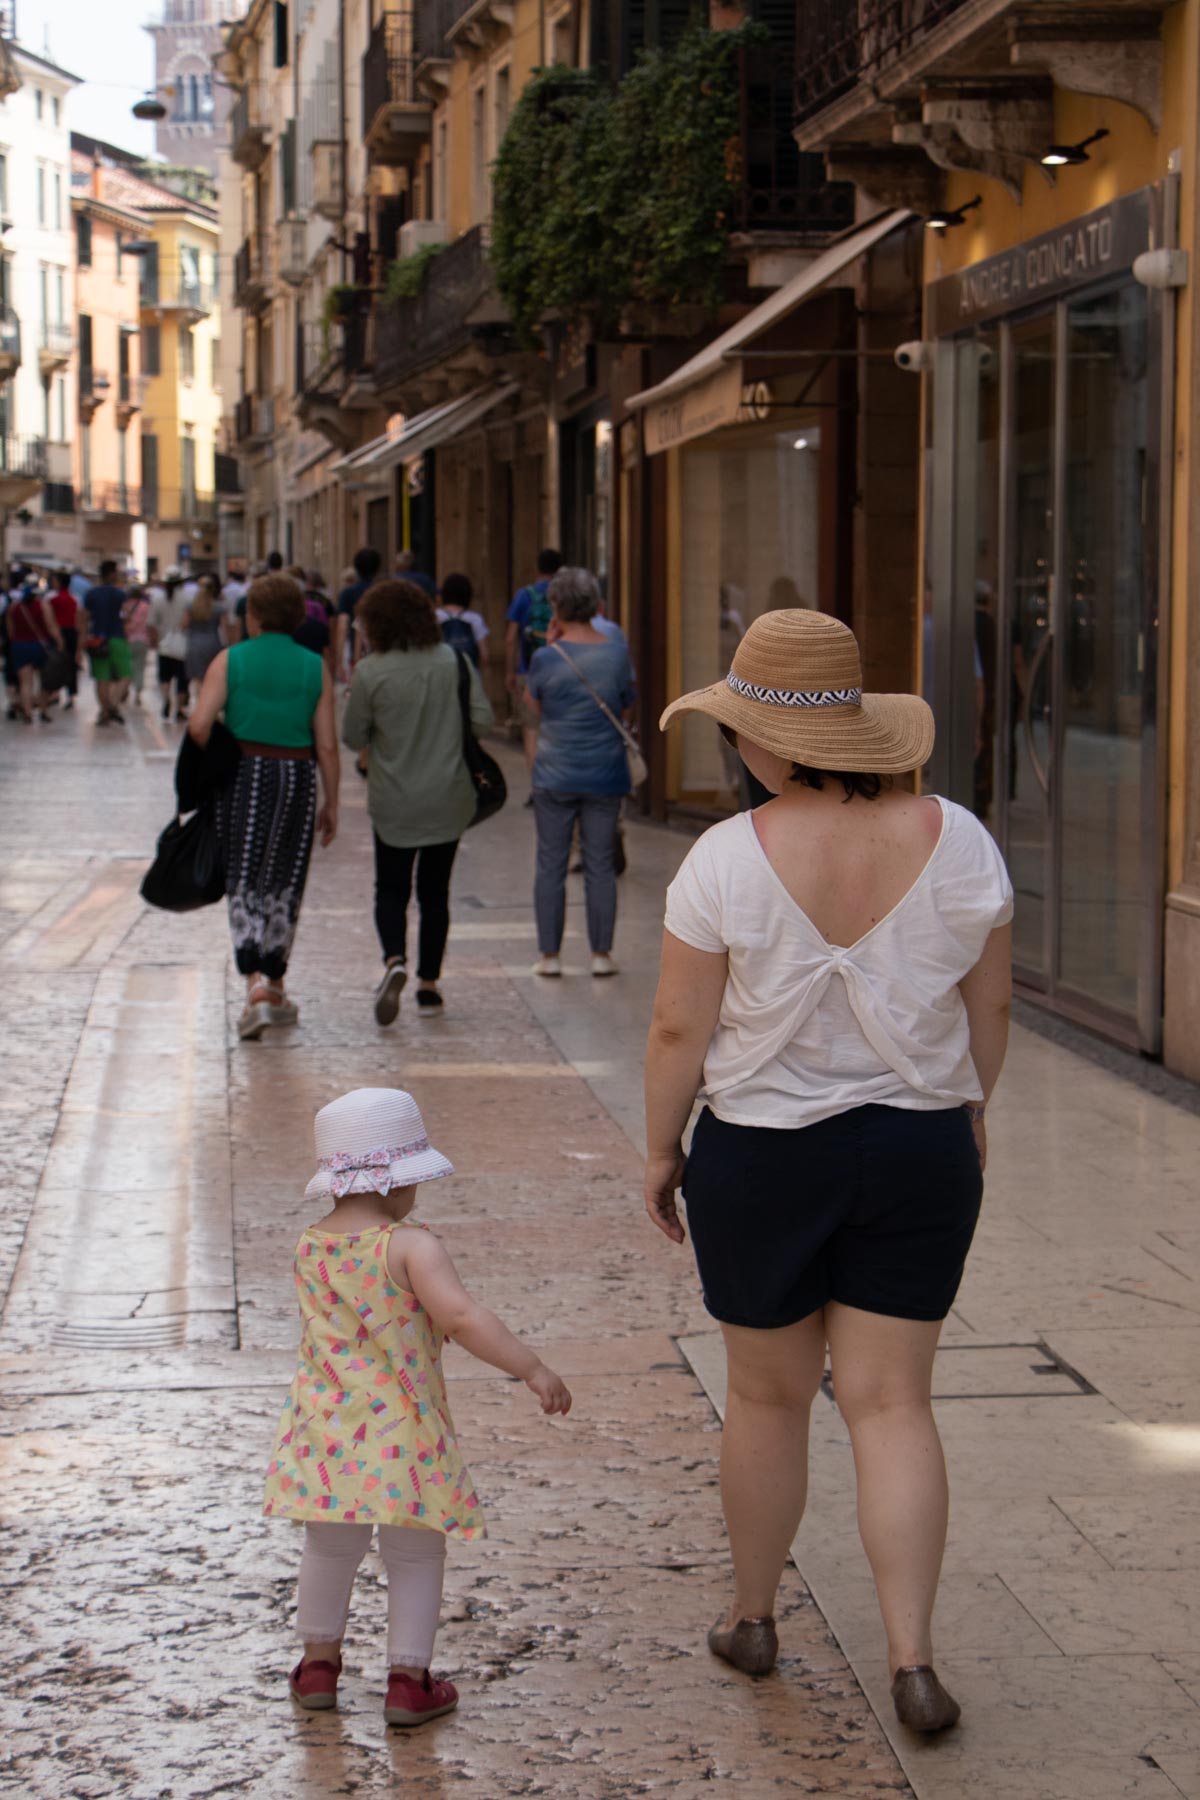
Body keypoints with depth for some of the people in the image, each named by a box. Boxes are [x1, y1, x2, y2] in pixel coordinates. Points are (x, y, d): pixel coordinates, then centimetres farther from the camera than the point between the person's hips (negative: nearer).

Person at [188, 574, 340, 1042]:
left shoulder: (230, 661, -3)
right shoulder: (315, 669, 1)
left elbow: (200, 725, -12)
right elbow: (326, 745, -1)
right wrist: (331, 805, 6)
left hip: (243, 775, -2)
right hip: (297, 777, 2)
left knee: (243, 885, 3)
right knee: (284, 886, 13)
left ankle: (256, 983, -17)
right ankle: (275, 991, 19)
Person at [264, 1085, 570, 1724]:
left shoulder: (310, 1246, 1)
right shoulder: (409, 1246, -18)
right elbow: (461, 1317, -28)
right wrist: (531, 1368, -26)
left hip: (325, 1426, 5)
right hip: (402, 1431, -5)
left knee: (331, 1548, 22)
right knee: (415, 1556, 11)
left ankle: (318, 1661, 36)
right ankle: (408, 1679, 15)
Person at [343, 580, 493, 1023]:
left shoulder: (370, 672, -12)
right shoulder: (454, 662, -5)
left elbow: (353, 737, -4)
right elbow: (482, 719, -5)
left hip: (394, 804, -2)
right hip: (449, 801, 2)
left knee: (391, 889, 11)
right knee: (435, 891, 13)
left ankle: (395, 960, -15)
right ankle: (428, 986, 14)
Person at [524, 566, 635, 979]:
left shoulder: (546, 658, -11)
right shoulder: (617, 655, -5)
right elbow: (627, 710, 6)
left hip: (555, 775, -1)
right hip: (605, 775, 1)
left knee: (551, 864, 7)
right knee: (601, 865, 8)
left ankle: (549, 954, 10)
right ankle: (601, 953, 10)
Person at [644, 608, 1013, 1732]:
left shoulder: (728, 860, -16)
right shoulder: (954, 840, -7)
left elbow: (679, 1027, -11)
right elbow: (991, 1007, 2)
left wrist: (661, 1148, 3)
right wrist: (968, 1109, 18)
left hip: (762, 1156, -2)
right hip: (921, 1150, 2)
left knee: (768, 1395, 15)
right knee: (892, 1403, 7)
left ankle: (751, 1616, 32)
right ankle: (911, 1658, -1)